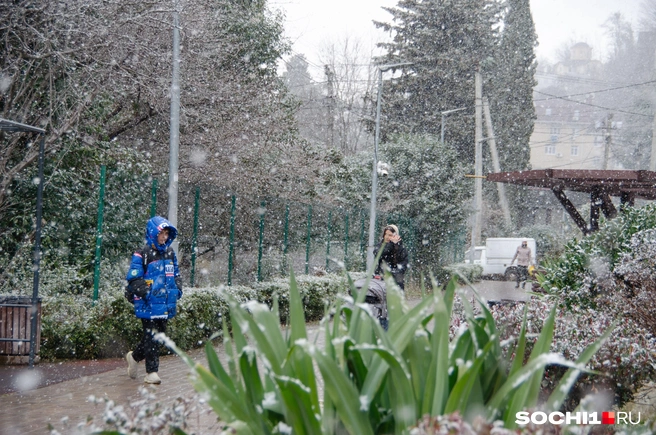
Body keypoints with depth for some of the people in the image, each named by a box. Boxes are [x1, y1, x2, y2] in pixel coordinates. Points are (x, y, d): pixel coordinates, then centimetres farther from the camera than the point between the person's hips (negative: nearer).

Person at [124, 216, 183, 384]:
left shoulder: (170, 253, 14)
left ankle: (134, 356, 35)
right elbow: (134, 279, -11)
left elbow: (176, 274, 25)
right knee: (151, 336, -4)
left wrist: (177, 289, 9)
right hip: (148, 305, -7)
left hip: (166, 304, 7)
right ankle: (151, 372, 4)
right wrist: (146, 293, -20)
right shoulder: (142, 255, -9)